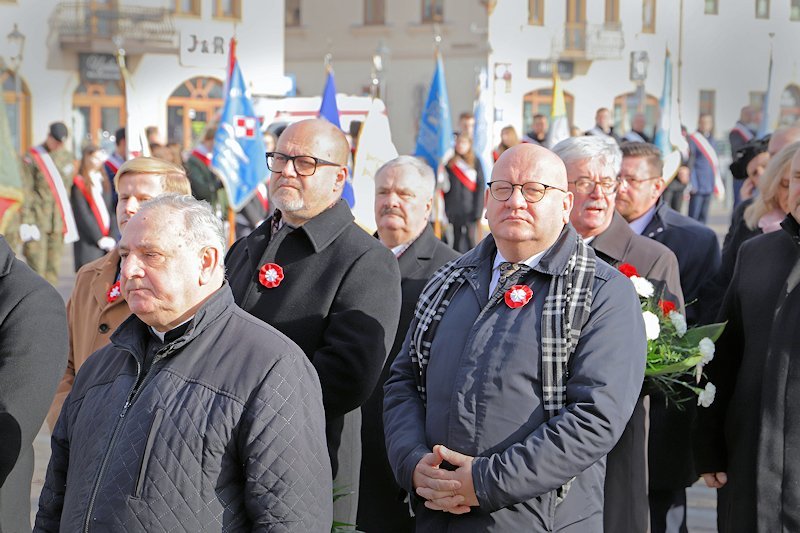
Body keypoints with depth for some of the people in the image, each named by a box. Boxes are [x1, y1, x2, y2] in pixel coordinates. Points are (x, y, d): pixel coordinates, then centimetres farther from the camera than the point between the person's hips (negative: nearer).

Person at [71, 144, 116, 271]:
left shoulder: (103, 182, 16)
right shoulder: (78, 183, -2)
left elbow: (111, 212, 11)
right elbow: (82, 215, -8)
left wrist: (111, 237, -2)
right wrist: (99, 238, -10)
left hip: (107, 241, 5)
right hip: (88, 242, -5)